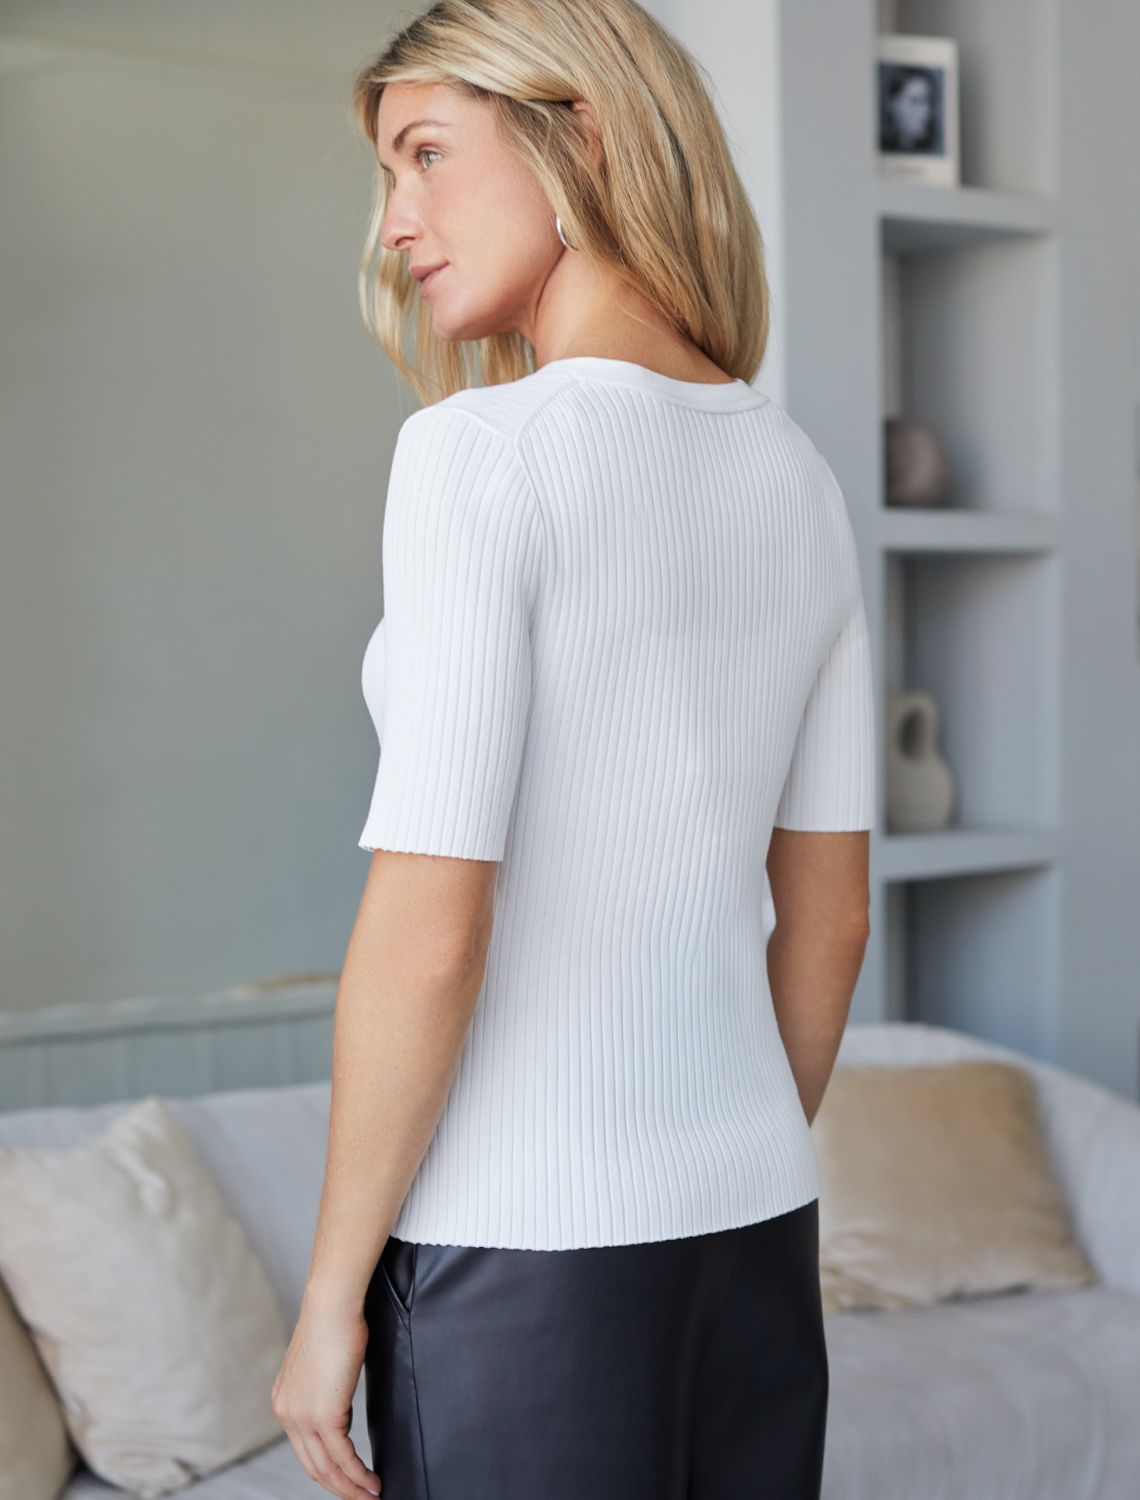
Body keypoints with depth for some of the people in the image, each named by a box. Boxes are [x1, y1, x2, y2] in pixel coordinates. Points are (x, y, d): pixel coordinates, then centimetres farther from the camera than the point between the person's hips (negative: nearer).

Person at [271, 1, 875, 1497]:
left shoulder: (484, 449, -15)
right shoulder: (795, 474, 5)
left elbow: (428, 932, -19)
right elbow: (830, 909, 10)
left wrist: (332, 1289, -8)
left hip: (523, 1245, -6)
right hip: (756, 1220, 7)